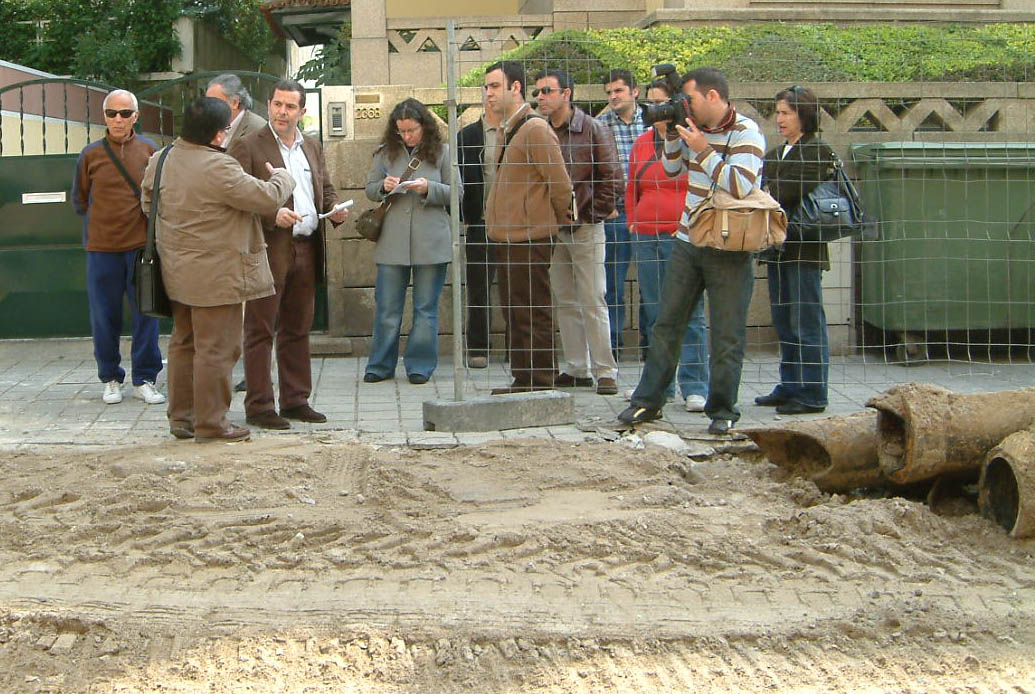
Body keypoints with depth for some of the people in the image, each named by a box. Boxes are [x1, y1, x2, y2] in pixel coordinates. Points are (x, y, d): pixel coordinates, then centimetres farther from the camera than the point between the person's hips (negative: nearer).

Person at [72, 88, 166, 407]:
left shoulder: (149, 151, 3)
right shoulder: (91, 154, 1)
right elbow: (79, 201, 12)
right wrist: (102, 221, 6)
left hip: (142, 245, 0)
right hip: (102, 248, 0)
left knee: (146, 315, 1)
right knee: (105, 317, 5)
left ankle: (144, 379, 11)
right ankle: (111, 379, 18)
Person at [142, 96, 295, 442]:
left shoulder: (161, 160, 4)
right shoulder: (217, 168, -22)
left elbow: (148, 201, 19)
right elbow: (267, 198, -19)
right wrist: (282, 177, 1)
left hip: (177, 271, 9)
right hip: (216, 275, -9)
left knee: (184, 343, 17)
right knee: (216, 349, 0)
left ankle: (181, 417, 25)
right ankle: (211, 424, 5)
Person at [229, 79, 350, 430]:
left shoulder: (312, 146, 17)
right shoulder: (248, 146, -4)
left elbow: (326, 188, 24)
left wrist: (335, 210, 3)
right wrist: (272, 214, -24)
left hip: (306, 249, 7)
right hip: (267, 249, -6)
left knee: (297, 329, 13)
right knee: (260, 330, -2)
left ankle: (296, 400, 21)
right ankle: (258, 406, 1)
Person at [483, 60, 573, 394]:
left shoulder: (535, 128, -14)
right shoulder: (509, 130, 16)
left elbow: (560, 182, -15)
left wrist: (562, 220, -3)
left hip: (529, 238, -10)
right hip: (508, 238, 10)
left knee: (532, 315, -5)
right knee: (516, 314, 14)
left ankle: (540, 383, 0)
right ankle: (522, 382, 22)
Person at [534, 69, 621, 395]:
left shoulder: (592, 130, -5)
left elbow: (612, 178, -6)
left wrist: (591, 215, -9)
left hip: (585, 230, -5)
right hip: (551, 231, 5)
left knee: (592, 302, -4)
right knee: (565, 303, 8)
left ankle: (605, 372, 0)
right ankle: (576, 369, 15)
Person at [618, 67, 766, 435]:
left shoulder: (746, 132, -11)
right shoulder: (694, 129, 8)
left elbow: (741, 186, -22)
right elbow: (673, 170, 20)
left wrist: (703, 150, -21)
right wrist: (672, 135, 4)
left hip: (728, 250, -6)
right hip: (687, 242, 6)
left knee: (727, 333, 0)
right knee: (666, 322, 8)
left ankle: (722, 410, 10)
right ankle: (648, 400, 15)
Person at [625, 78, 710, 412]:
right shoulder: (643, 143, 14)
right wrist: (633, 224, 15)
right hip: (647, 240, 5)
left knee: (690, 313, -6)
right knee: (654, 314, 9)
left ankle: (694, 387, -3)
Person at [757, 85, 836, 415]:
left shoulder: (818, 152, -7)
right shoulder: (774, 155, 19)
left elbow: (791, 192, -17)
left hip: (804, 248, -8)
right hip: (777, 246, 8)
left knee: (805, 321, -5)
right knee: (784, 322, 12)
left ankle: (811, 394, -1)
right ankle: (789, 387, 20)